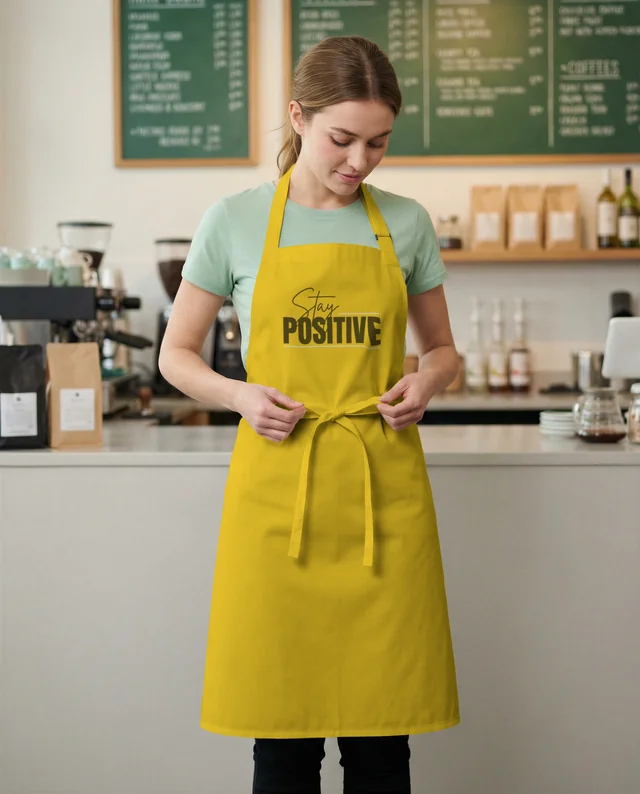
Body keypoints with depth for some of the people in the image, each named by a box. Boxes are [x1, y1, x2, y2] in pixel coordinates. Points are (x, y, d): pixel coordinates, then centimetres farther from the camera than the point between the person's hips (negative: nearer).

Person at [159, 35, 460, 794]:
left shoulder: (406, 224, 8)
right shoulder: (235, 221, 2)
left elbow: (442, 349, 18)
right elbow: (176, 355, 9)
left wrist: (426, 380, -4)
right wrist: (239, 395, -10)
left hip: (382, 490, 2)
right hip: (277, 489, -1)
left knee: (381, 733, 4)